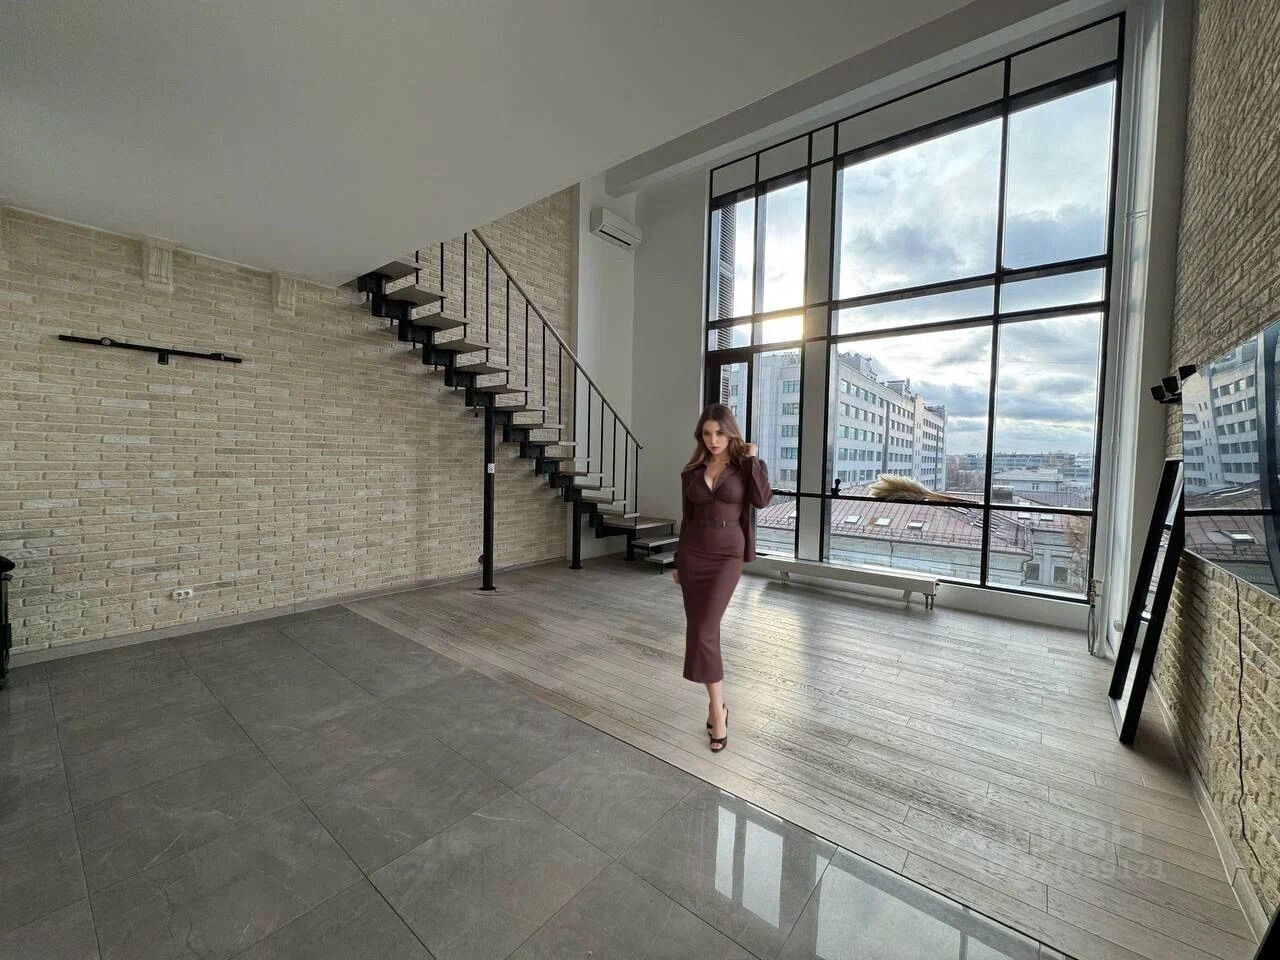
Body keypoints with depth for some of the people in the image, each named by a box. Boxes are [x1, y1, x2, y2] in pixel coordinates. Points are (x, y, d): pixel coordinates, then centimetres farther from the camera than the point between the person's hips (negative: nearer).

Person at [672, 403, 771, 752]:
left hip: (727, 554, -3)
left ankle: (717, 706, 8)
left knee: (703, 631, -11)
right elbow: (687, 517, 12)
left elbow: (762, 500, -17)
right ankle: (717, 704, 23)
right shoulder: (691, 471, 7)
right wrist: (678, 562, 14)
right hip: (693, 553, 4)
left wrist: (753, 459, -13)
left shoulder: (745, 465, 0)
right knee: (699, 630, 6)